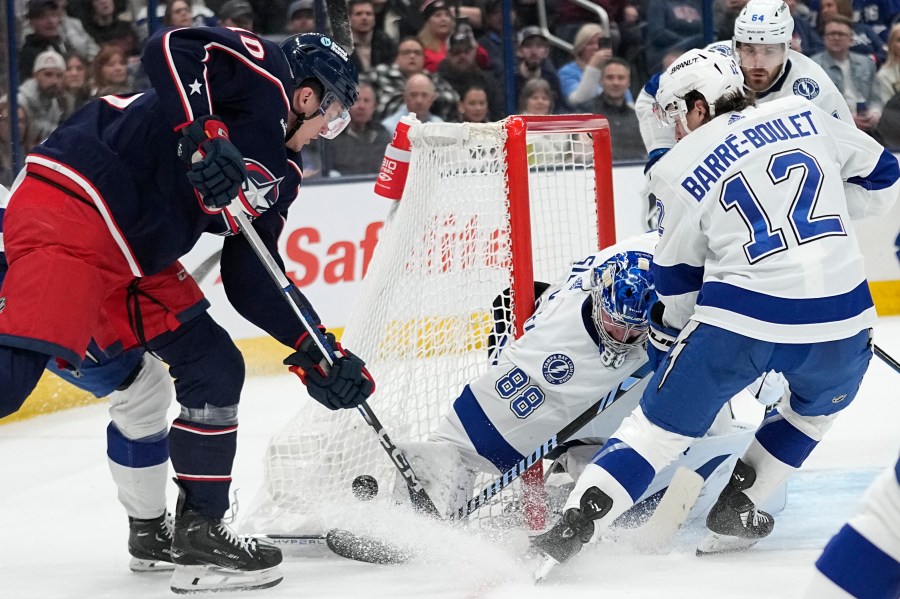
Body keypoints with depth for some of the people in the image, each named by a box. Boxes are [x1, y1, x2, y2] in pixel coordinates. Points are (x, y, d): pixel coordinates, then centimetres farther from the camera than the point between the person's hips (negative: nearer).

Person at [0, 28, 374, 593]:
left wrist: (315, 350, 15)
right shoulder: (262, 75, -3)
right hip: (70, 209, -10)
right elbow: (171, 47, -19)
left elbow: (251, 280, 22)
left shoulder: (279, 172, 22)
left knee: (214, 370, 11)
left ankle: (200, 534, 17)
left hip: (133, 258, 10)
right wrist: (204, 135, -28)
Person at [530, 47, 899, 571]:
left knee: (663, 424, 11)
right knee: (818, 408, 32)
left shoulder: (681, 171, 6)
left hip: (740, 318, -2)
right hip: (841, 318, 2)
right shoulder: (804, 116, 12)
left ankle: (571, 529, 2)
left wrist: (667, 333, 30)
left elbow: (677, 278, 14)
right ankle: (736, 510, 26)